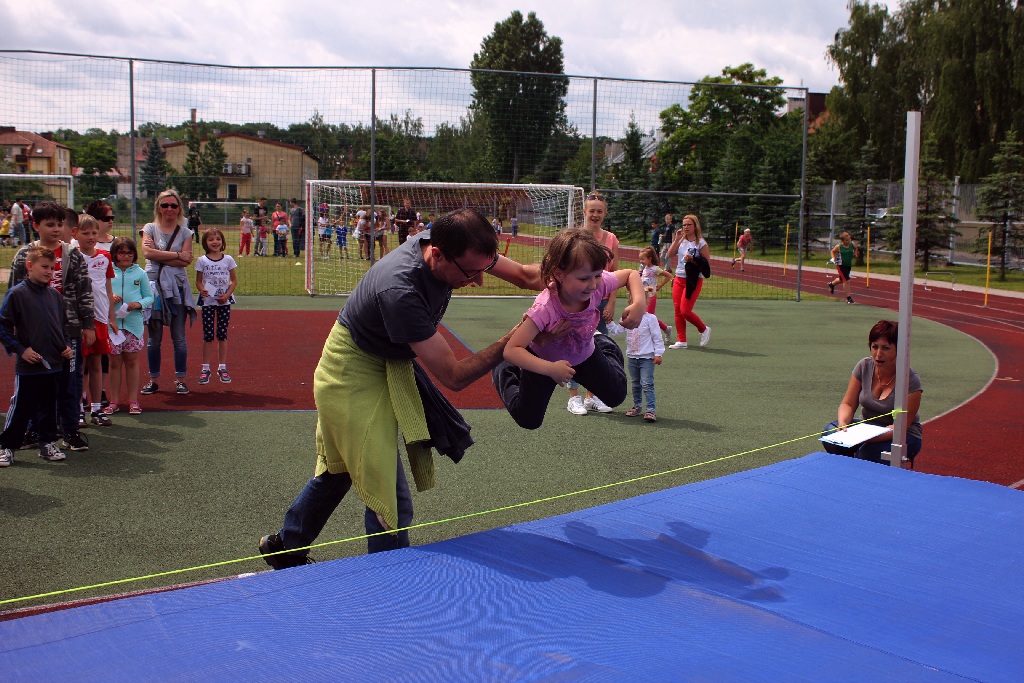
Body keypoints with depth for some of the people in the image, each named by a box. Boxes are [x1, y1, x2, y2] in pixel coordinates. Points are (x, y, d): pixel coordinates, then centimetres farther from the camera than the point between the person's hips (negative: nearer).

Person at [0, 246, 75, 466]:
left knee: (49, 407, 14)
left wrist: (67, 345, 6)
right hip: (27, 366, -5)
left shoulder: (55, 295, 7)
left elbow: (64, 324, 20)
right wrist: (20, 349, -13)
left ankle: (48, 444, 25)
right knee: (20, 407, 3)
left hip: (53, 364, 5)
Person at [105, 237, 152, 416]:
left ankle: (133, 401, 15)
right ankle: (114, 401, 15)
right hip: (112, 323, -1)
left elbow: (149, 296, 7)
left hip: (134, 323, 1)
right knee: (114, 362, 6)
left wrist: (139, 304, -12)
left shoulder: (140, 273, 6)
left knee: (132, 361, 7)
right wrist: (109, 299, -16)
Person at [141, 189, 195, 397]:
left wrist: (160, 255, -10)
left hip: (177, 286, 0)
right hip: (154, 284, 0)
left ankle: (180, 379, 10)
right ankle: (153, 379, 14)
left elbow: (186, 260, -7)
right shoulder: (150, 228, 6)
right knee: (153, 337, 5)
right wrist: (176, 255, -10)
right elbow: (148, 253, -12)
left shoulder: (185, 233, 7)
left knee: (179, 336, 2)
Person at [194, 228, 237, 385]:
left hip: (224, 301, 1)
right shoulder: (202, 260, 0)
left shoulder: (228, 259, 2)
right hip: (208, 301, -1)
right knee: (208, 335, 2)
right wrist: (202, 290, -20)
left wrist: (227, 294, -10)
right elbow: (198, 281, 2)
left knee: (222, 335, 5)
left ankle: (222, 368, 13)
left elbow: (234, 280, 5)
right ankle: (205, 368, 8)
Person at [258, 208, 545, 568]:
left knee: (337, 471, 25)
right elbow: (453, 375, -32)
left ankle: (285, 548, 47)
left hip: (387, 365, 9)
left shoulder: (452, 246, -17)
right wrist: (509, 342, -26)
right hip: (356, 377, -9)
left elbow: (525, 274, -6)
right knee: (390, 498, -8)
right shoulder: (400, 291, -39)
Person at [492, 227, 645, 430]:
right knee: (528, 420, 2)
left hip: (584, 356, 4)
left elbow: (631, 274, -10)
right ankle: (506, 372, 28)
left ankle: (602, 345, 40)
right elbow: (512, 350, -42)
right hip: (544, 360, -4)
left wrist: (639, 303, -29)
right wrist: (549, 369, -52)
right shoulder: (545, 308, -44)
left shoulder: (599, 284, -32)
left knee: (616, 396, 14)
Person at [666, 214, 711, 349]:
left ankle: (704, 330, 14)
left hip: (693, 281, -6)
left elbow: (707, 263, -8)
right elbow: (670, 255, -2)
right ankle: (681, 340, 9)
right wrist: (676, 239, -7)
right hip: (679, 279, 6)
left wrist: (693, 260, -20)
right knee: (677, 311, 3)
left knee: (685, 310, -11)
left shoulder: (700, 243, -7)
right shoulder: (682, 241, 10)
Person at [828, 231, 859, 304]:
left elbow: (856, 248, 15)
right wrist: (833, 258, -12)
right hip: (841, 265, -6)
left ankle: (832, 284, 58)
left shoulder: (852, 245, -7)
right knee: (846, 281, -12)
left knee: (841, 279, 25)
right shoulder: (838, 246, -17)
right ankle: (848, 298, -3)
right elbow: (833, 251, 1)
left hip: (849, 265, 6)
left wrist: (855, 254, -1)